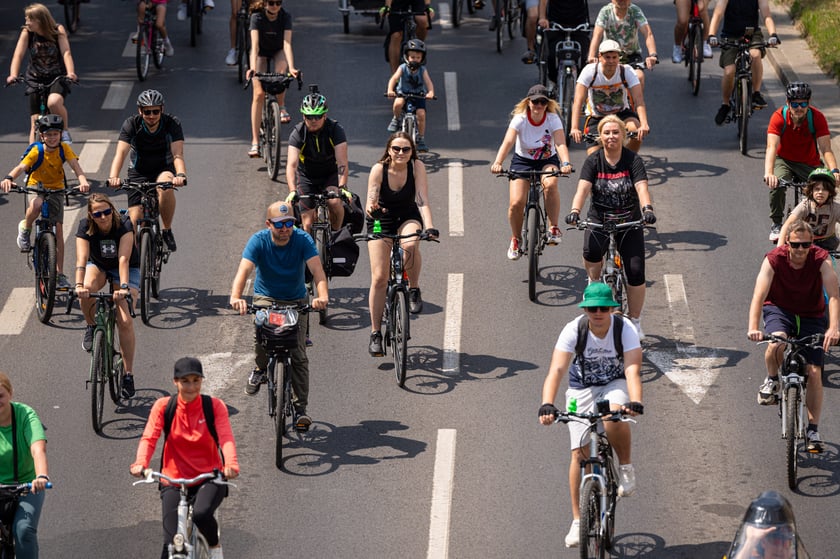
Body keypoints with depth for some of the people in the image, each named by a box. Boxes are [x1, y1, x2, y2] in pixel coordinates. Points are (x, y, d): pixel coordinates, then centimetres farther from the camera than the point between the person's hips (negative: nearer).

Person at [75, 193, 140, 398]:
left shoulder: (124, 225, -27)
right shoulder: (85, 227, -21)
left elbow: (123, 259, -37)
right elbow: (81, 258, -32)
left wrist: (124, 286, -51)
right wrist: (79, 285, -49)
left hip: (126, 270, -2)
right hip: (98, 266, 2)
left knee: (125, 321, -18)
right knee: (87, 290, -35)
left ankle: (128, 375, -10)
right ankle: (91, 327, -5)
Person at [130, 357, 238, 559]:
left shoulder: (214, 406, -4)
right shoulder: (164, 406, -3)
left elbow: (226, 438, -17)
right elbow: (149, 438, -13)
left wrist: (231, 464, -38)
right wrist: (140, 464, -35)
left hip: (209, 478, -1)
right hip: (174, 480, 1)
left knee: (201, 514, -33)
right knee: (172, 542, -14)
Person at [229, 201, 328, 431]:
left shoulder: (302, 239, -16)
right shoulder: (258, 241, -16)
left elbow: (317, 269, -28)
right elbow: (244, 270, -30)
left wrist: (323, 295, -48)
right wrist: (236, 297, -50)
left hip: (296, 300, 0)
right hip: (265, 298, 0)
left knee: (298, 354, -12)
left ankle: (301, 407, -5)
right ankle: (261, 369, -1)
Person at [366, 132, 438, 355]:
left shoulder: (417, 167, -19)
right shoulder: (378, 169, -20)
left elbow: (422, 200, -26)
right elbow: (371, 199, -29)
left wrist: (429, 226, -41)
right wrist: (371, 208, -53)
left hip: (408, 217, 0)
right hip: (381, 221, 0)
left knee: (410, 245, -37)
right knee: (379, 278, -8)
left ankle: (414, 290, -11)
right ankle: (375, 333, 3)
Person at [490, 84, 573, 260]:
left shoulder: (553, 119, -17)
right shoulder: (520, 119, -18)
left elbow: (560, 143, -30)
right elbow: (508, 142, -32)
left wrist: (565, 163, -50)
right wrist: (498, 163, -50)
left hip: (547, 161, 0)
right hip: (522, 161, 0)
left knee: (550, 184, -36)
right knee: (516, 203, -17)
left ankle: (554, 228, -17)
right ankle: (516, 239, 12)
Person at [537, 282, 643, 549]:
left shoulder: (625, 328, -23)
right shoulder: (573, 330, -22)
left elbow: (632, 370, -32)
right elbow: (556, 370, -31)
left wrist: (635, 402, -51)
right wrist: (547, 405, -47)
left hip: (615, 385, -1)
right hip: (582, 389, 1)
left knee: (614, 417, -37)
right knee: (580, 452, -7)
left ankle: (626, 468, -9)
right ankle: (578, 520, 6)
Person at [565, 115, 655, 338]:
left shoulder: (633, 160, -6)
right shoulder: (593, 161, -3)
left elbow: (642, 187, -19)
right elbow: (583, 188, -16)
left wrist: (647, 209, -39)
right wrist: (574, 211, -34)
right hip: (598, 221, 0)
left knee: (636, 273, -8)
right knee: (591, 252, -32)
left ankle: (635, 321, 10)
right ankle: (594, 283, 1)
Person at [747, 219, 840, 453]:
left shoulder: (821, 259, -23)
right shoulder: (774, 259, -24)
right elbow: (759, 295, -32)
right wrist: (753, 327, -48)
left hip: (811, 315, 1)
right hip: (779, 309, -1)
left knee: (814, 372, -8)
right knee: (776, 343, -35)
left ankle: (813, 430, 3)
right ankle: (772, 380, -3)